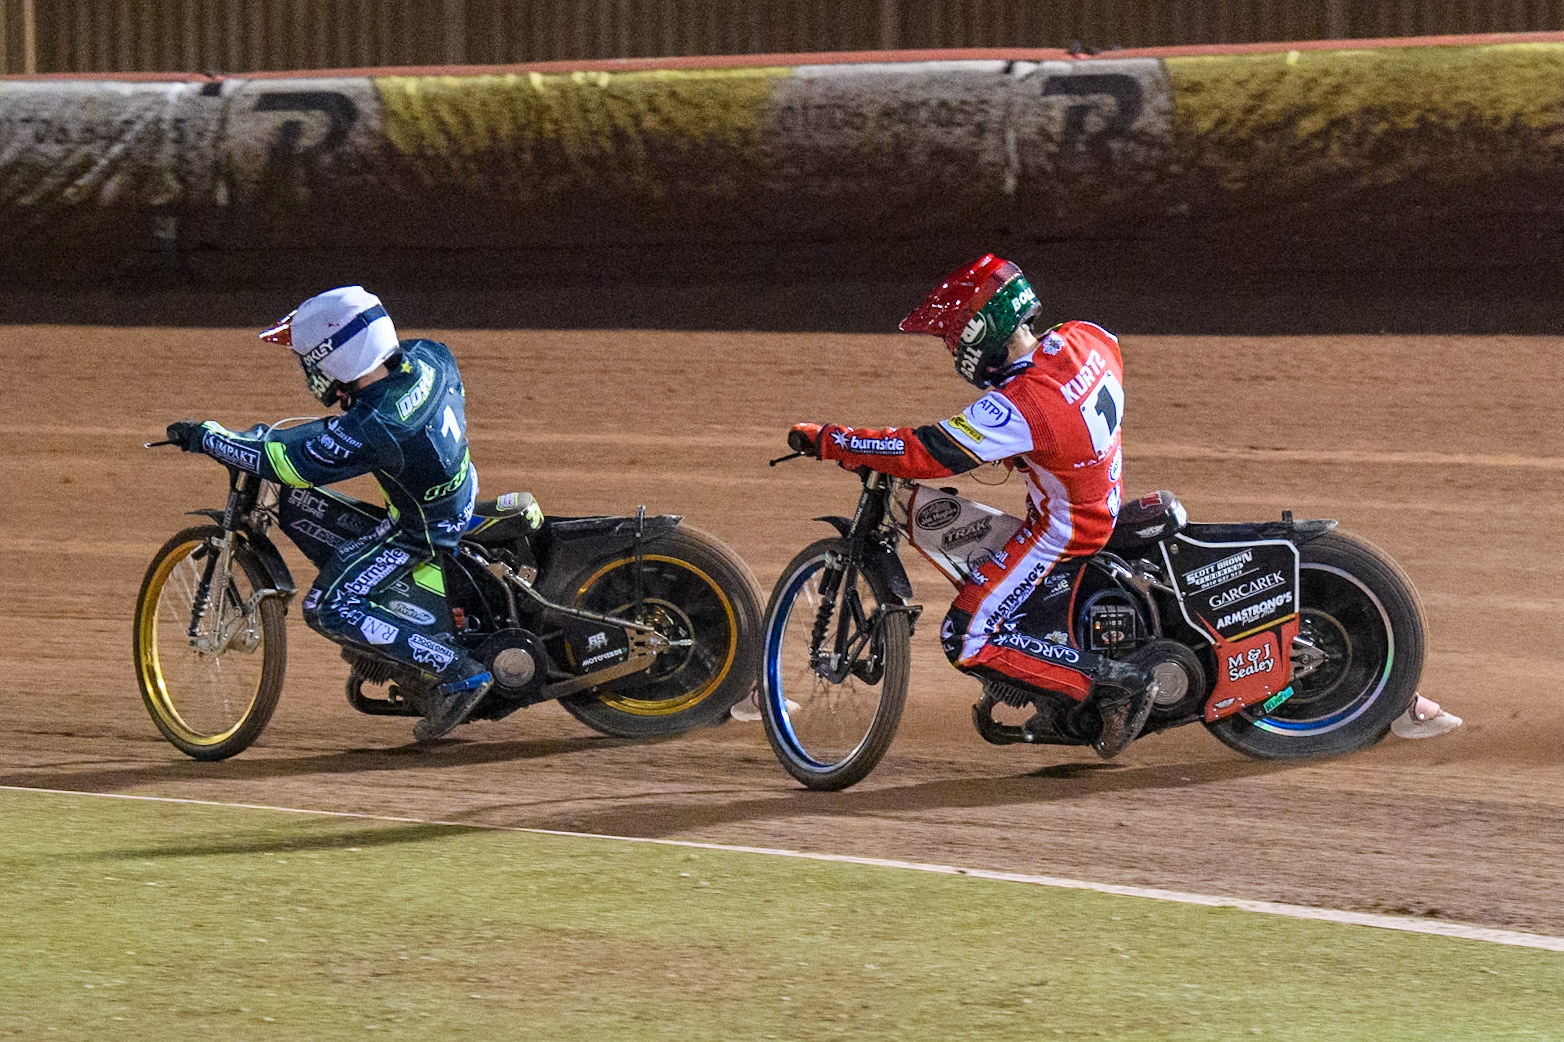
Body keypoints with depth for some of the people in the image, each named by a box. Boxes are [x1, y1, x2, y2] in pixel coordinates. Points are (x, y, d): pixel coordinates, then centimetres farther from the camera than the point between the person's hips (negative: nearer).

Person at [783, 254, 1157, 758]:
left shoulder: (1019, 408, -30)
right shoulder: (1084, 339, -8)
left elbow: (927, 453, -30)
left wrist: (828, 439, -24)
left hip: (1062, 533, -9)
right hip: (1104, 503, 9)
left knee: (969, 641, -8)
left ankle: (1115, 684, -11)